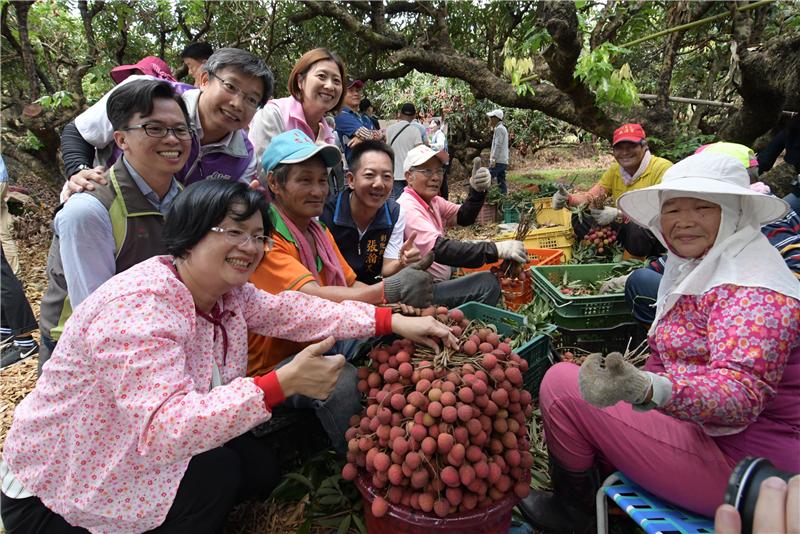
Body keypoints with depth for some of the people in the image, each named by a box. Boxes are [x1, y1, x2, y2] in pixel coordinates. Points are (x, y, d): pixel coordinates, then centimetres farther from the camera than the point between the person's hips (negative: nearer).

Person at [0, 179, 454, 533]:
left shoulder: (224, 291, -5)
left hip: (141, 455, 8)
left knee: (260, 464, -1)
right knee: (215, 472, -23)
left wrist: (394, 322, -14)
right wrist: (282, 383, -46)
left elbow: (289, 310, -7)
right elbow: (161, 430, -42)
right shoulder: (137, 308, -33)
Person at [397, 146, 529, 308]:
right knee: (488, 283, -17)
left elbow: (463, 218, 1)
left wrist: (477, 190, -18)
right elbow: (439, 249, -30)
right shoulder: (408, 208, -19)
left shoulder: (432, 201, 11)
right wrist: (497, 249, -34)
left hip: (439, 283, 10)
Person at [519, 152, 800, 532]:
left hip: (733, 462, -10)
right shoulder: (703, 269, 10)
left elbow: (742, 392, -34)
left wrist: (648, 388, -51)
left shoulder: (752, 290, -21)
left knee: (561, 384, -15)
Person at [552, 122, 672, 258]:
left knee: (638, 228, -37)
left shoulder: (662, 168, -16)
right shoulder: (614, 170, 5)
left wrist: (618, 215, -37)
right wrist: (569, 199, -26)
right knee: (580, 218, -5)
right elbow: (591, 196, -4)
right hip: (625, 229, 6)